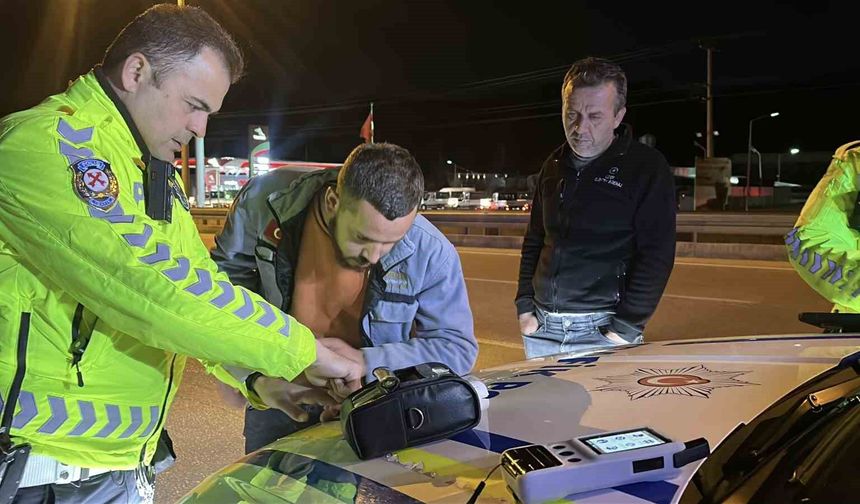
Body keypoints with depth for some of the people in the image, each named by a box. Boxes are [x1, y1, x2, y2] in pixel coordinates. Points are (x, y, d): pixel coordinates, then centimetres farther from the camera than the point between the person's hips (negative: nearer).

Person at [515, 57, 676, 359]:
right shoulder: (554, 166, 10)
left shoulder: (647, 168, -7)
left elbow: (656, 254, -11)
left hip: (601, 331, -5)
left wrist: (626, 329, -15)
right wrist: (524, 306, 8)